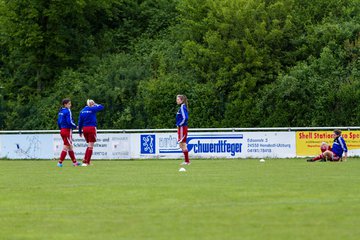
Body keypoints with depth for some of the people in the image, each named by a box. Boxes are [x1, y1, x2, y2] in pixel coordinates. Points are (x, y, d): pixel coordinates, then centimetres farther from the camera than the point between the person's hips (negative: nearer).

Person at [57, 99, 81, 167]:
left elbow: (58, 122, 15)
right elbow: (69, 122, -20)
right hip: (67, 130, -9)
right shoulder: (67, 111, -14)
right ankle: (60, 162, -7)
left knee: (70, 147, 16)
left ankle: (74, 162, 24)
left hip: (62, 130, 9)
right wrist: (75, 126, -6)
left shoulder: (60, 111, 11)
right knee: (66, 147, -4)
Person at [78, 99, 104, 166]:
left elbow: (80, 122, 10)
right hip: (92, 128, -5)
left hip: (85, 129, 5)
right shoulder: (92, 109, -5)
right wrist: (95, 104, 19)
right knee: (90, 146, -1)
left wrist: (80, 131, 16)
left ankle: (85, 160, 13)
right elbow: (101, 107, 3)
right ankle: (86, 162, -6)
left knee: (89, 145, 18)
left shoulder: (82, 111, 10)